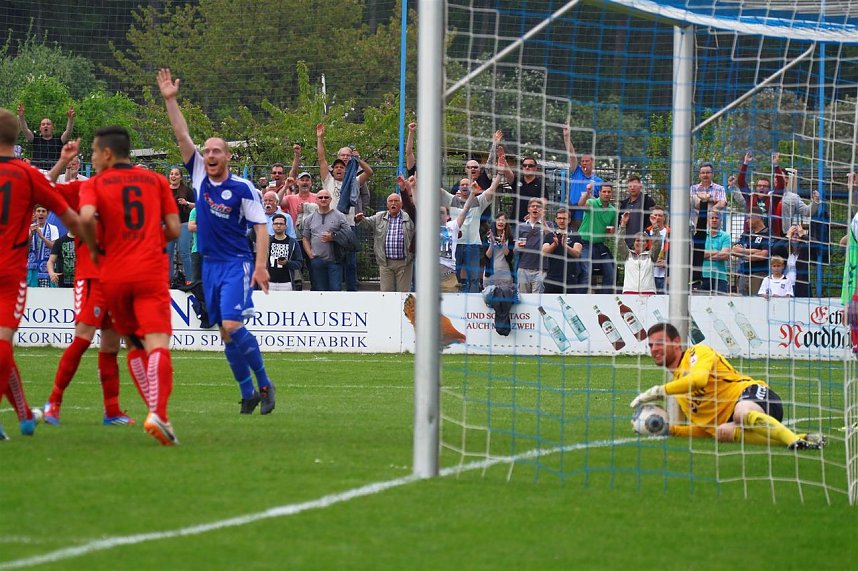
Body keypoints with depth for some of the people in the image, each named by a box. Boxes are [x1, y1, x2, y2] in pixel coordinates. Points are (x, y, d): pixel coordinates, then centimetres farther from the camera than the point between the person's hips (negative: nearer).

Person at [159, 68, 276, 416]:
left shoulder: (242, 188, -8)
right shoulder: (200, 175, 5)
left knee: (232, 326, -18)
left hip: (237, 264, -5)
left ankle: (264, 384, -5)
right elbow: (182, 136, 2)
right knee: (225, 334, 3)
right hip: (209, 264, 5)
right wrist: (170, 101, -6)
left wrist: (261, 265, -15)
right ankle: (248, 393, 11)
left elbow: (261, 226, -6)